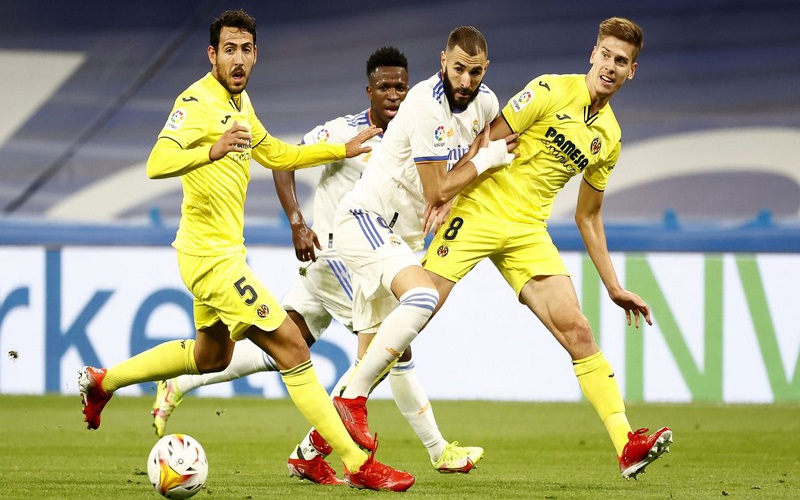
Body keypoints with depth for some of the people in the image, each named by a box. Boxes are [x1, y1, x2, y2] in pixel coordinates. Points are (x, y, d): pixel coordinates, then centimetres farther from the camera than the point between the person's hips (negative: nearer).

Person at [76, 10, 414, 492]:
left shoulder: (240, 102, 10)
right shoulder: (198, 102, -18)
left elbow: (276, 154, 26)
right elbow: (157, 163, -32)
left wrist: (343, 149, 22)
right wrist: (211, 151, -49)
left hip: (224, 250, 10)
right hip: (211, 255, -10)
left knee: (212, 356, 28)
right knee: (291, 346, -12)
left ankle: (102, 381, 39)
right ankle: (357, 464, -10)